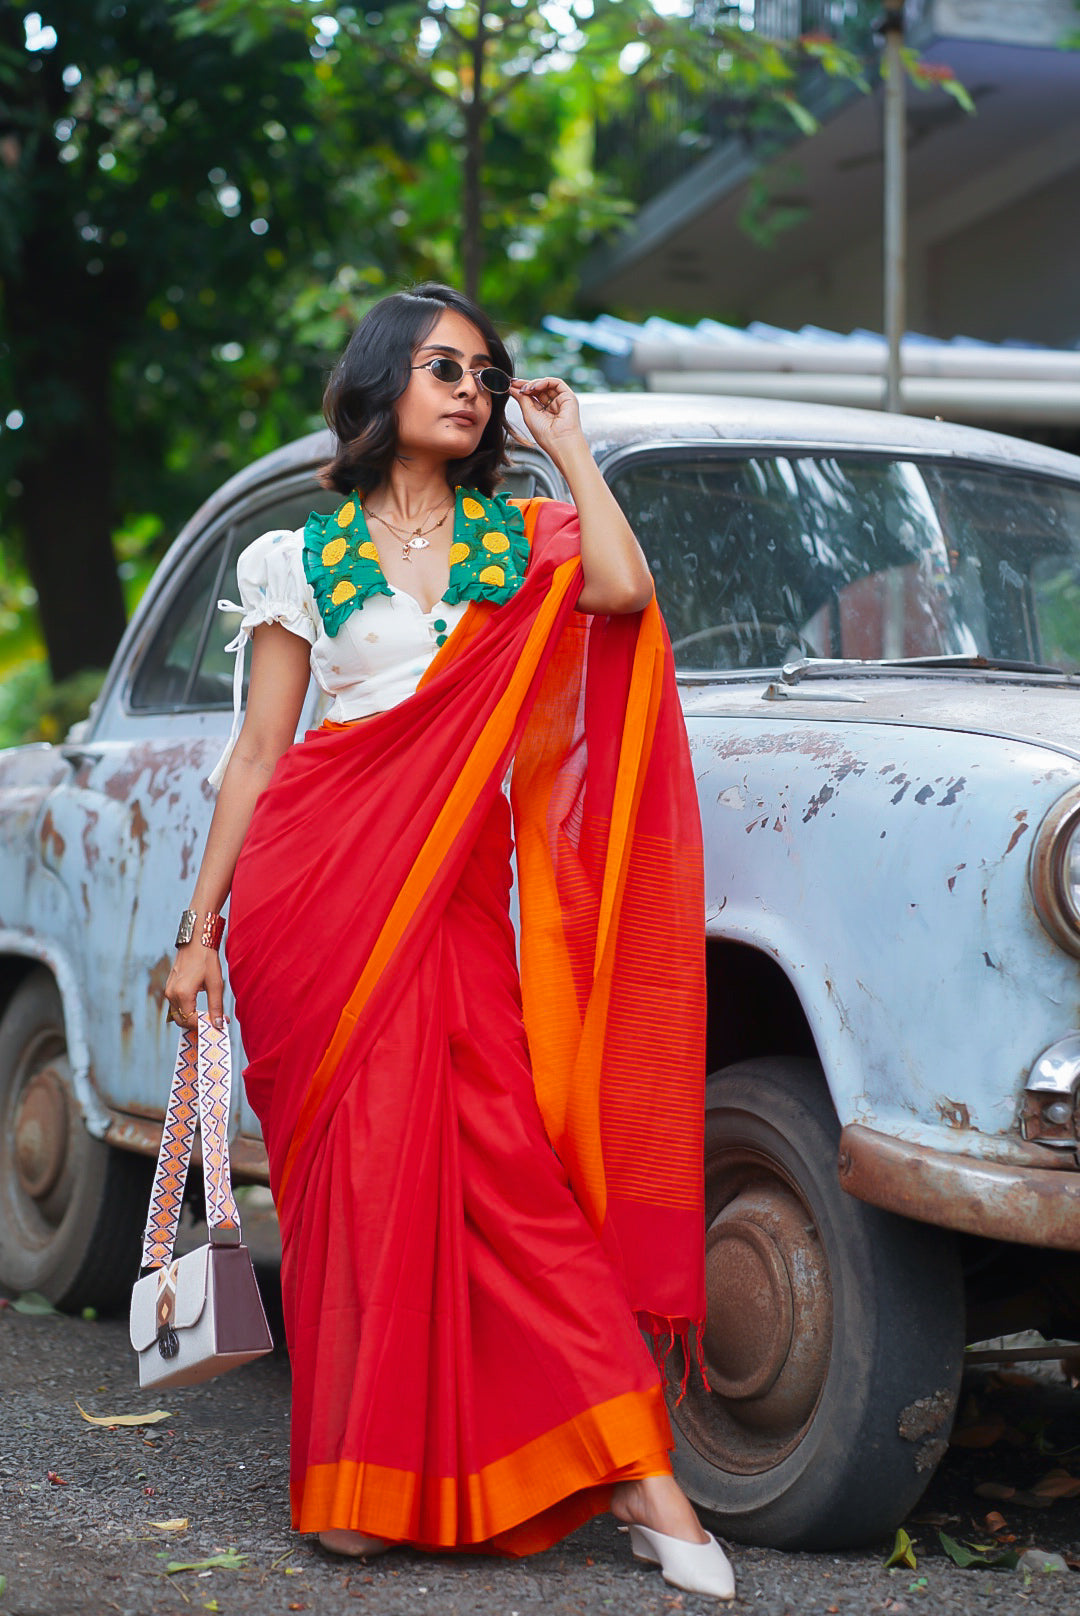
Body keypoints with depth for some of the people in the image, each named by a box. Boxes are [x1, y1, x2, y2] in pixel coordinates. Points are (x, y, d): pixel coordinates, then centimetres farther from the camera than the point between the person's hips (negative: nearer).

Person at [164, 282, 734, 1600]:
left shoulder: (520, 539, 12)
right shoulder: (306, 558, 10)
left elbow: (623, 590, -10)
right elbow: (256, 755, 9)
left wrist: (567, 447, 2)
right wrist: (200, 933, 6)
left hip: (452, 894, 0)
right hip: (316, 889, 0)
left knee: (504, 1170, -9)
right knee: (346, 1174, 0)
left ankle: (639, 1475, -9)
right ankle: (350, 1483, 12)